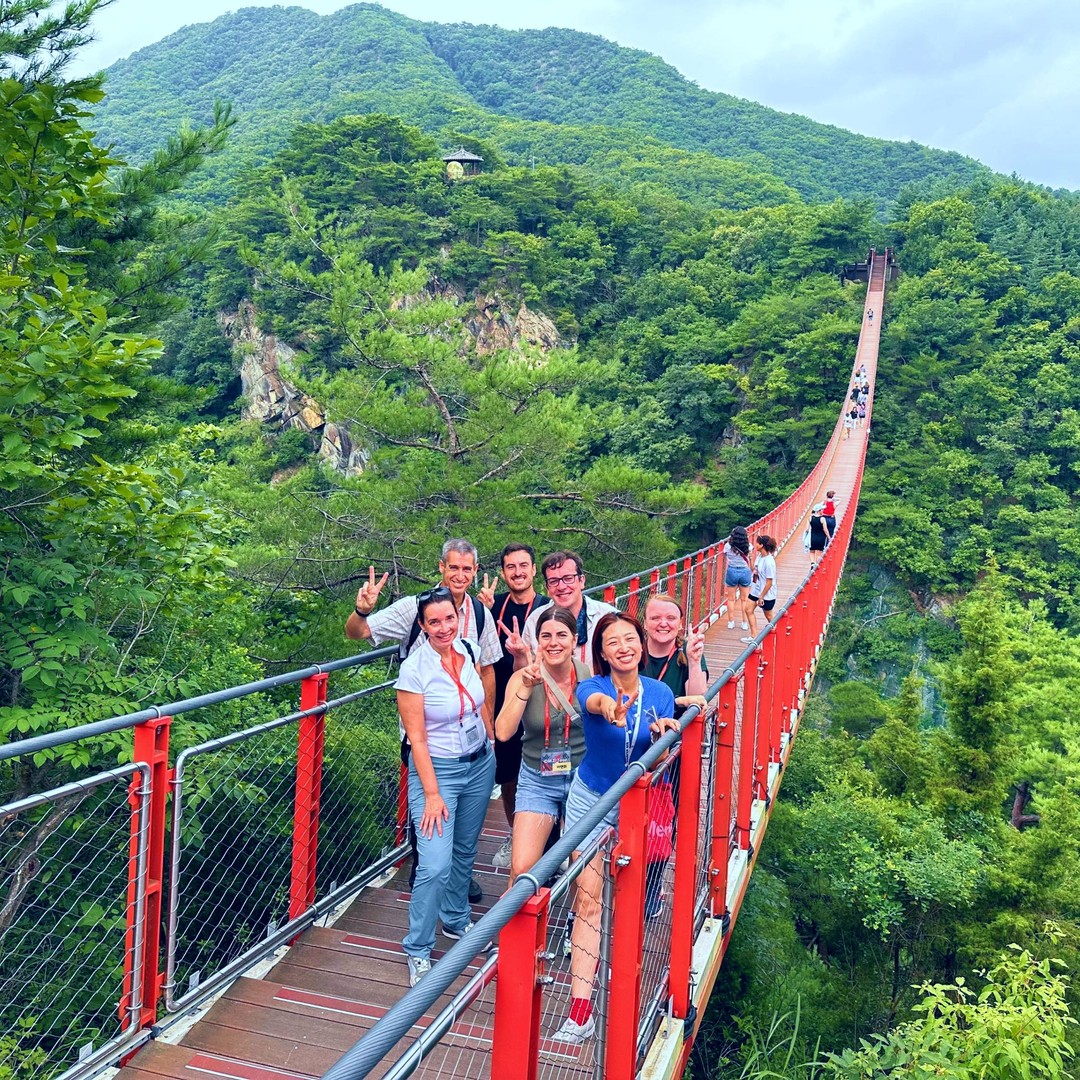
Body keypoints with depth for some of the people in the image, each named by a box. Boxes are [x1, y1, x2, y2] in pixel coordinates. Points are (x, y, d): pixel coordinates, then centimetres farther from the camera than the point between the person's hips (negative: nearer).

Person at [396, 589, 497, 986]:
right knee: (436, 865, -11)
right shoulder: (414, 669, -19)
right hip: (437, 769, -6)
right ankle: (418, 950, 8)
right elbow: (416, 738, -17)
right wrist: (432, 794, -17)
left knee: (465, 850, 19)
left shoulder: (469, 651, -4)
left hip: (479, 764, 6)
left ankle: (456, 920, 41)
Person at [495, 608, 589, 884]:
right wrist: (526, 688, -25)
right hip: (537, 781, 0)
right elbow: (503, 733, -19)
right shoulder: (523, 679, -9)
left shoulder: (590, 675, -10)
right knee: (521, 869, -9)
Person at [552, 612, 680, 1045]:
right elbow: (594, 700, -43)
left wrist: (663, 736, -35)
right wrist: (608, 707, -68)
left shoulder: (660, 694, -9)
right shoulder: (592, 688, -17)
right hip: (591, 798, -2)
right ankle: (580, 1008, -7)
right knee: (587, 896, -8)